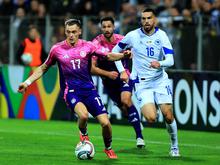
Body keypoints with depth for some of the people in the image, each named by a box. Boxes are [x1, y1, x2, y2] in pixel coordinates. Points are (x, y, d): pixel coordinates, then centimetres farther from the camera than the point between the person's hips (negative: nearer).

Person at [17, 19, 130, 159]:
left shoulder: (87, 46, 2)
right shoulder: (57, 49, 1)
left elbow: (108, 56, 6)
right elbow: (43, 68, 13)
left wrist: (123, 55, -13)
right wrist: (27, 82, 7)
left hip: (89, 89, 2)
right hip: (71, 90, -2)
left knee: (105, 122, -10)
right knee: (83, 115, -33)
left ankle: (108, 148, 20)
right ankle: (83, 134, 3)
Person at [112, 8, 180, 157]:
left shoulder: (161, 35, -6)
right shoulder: (133, 36, -6)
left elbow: (170, 60, -15)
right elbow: (115, 51, 9)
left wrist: (160, 63, -36)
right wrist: (122, 71, 2)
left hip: (161, 80, 1)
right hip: (142, 83, -1)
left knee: (168, 116, -6)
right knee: (151, 118, -19)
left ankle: (174, 146, 16)